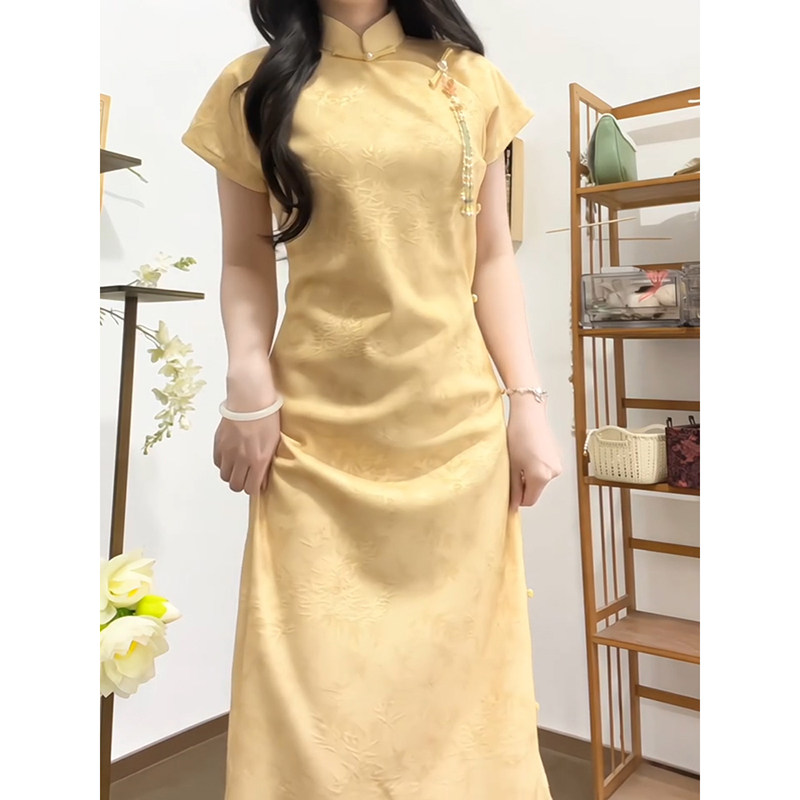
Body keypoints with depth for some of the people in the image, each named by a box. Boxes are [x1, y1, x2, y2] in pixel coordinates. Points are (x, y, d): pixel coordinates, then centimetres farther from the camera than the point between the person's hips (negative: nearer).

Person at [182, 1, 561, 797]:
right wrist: (248, 392, -9)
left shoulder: (469, 80, 8)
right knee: (317, 678, 5)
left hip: (457, 423, 2)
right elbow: (245, 262, 5)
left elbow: (493, 259, 7)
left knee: (458, 659, 12)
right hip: (316, 430, -1)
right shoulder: (253, 88, 5)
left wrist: (527, 402, 1)